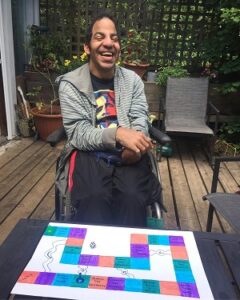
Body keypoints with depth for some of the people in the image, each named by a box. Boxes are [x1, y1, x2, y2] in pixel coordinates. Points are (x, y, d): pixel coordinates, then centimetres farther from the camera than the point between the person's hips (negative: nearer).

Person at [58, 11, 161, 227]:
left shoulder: (133, 80, 11)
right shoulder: (70, 83, 0)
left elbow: (140, 121, 4)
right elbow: (78, 134, -9)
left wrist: (135, 147, -20)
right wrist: (118, 133, -26)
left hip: (128, 155, 2)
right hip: (91, 155, -2)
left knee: (134, 198, -27)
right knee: (93, 199, -31)